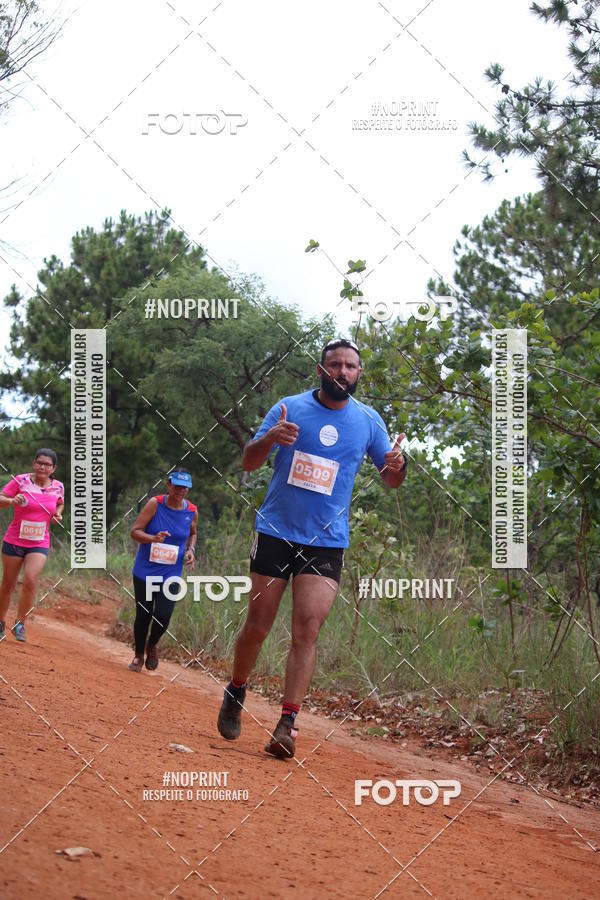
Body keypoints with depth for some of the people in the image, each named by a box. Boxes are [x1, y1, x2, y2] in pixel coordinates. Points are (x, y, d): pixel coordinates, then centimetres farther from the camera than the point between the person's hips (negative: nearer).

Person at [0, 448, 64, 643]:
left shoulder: (58, 487, 0)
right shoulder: (20, 481, -10)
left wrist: (58, 513, 0)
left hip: (39, 544, 1)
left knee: (30, 583, -15)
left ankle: (20, 623, 4)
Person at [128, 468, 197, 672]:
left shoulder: (192, 511, 0)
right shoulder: (155, 504, -9)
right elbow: (135, 531, -11)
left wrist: (191, 549, 2)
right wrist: (154, 538, -28)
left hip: (171, 574, 1)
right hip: (145, 571, -1)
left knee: (163, 616, -10)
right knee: (143, 615, 2)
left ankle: (152, 645, 23)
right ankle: (139, 655, 27)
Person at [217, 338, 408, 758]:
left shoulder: (369, 420, 5)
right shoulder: (289, 408, 0)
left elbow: (391, 479, 12)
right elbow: (248, 462, 0)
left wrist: (397, 465, -13)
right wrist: (269, 439, -23)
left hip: (327, 541, 1)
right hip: (277, 531, 0)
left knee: (308, 628, -11)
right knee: (257, 625, 3)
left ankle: (288, 724, -10)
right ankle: (235, 694, 28)